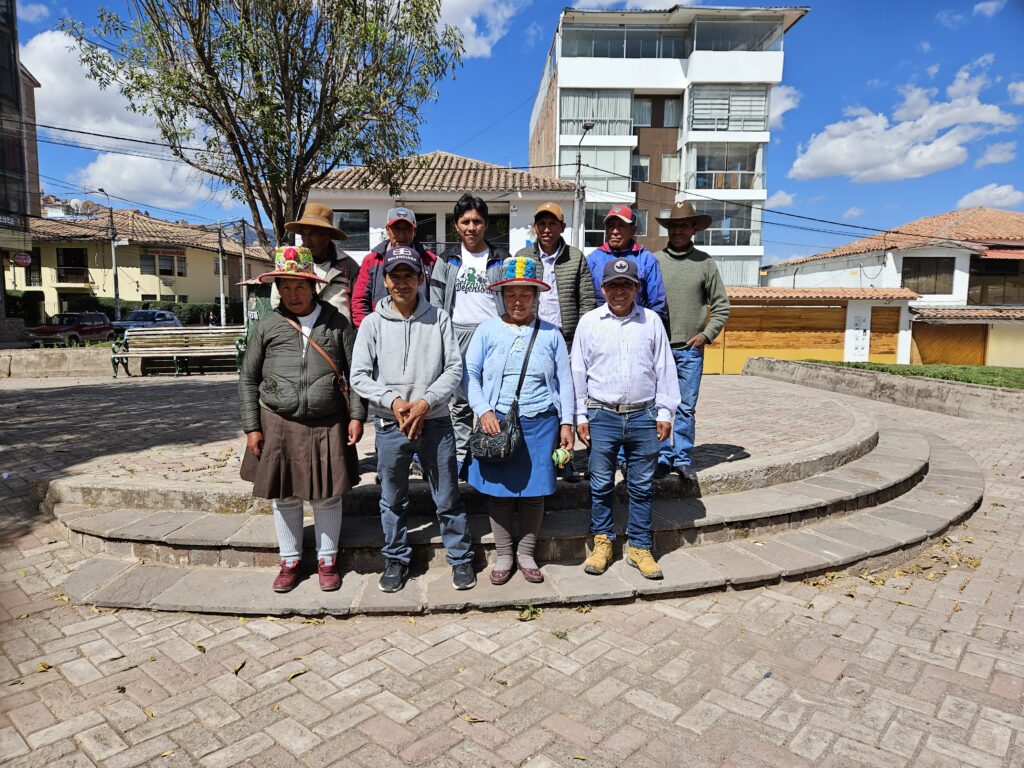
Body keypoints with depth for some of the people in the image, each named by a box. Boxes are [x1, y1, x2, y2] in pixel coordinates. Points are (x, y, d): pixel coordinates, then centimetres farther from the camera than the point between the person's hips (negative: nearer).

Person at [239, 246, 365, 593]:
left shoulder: (337, 323, 0)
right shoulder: (268, 326, 3)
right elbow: (248, 379, 7)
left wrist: (357, 416, -5)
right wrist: (252, 427, 2)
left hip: (328, 426, -1)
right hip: (279, 425, 2)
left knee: (327, 496, 8)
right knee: (284, 497, 12)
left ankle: (327, 559, 28)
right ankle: (290, 560, 31)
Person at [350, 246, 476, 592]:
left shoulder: (438, 318, 0)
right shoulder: (373, 322, 0)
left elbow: (454, 369, -2)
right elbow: (359, 375, -1)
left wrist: (426, 402, -14)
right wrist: (392, 400, -15)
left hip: (435, 422, -1)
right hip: (390, 425, 1)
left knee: (448, 498, 9)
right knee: (392, 500, 15)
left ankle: (461, 558, 26)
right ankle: (396, 559, 33)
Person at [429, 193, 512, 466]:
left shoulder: (501, 259, 8)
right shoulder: (446, 261, 10)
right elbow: (436, 304, 9)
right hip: (458, 337, 1)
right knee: (461, 401, 7)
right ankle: (460, 456, 16)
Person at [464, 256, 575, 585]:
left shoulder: (550, 333, 5)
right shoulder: (487, 330, 1)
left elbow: (564, 381, 7)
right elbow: (469, 374, 1)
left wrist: (566, 422, 2)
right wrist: (483, 411, -11)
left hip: (540, 423, 1)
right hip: (497, 421, -1)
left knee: (534, 490, 7)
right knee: (499, 490, 6)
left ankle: (526, 554, 26)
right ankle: (503, 555, 24)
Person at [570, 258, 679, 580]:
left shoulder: (651, 321, 6)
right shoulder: (589, 322, 3)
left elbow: (664, 369, 8)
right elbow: (578, 371, 5)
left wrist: (665, 412, 5)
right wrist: (580, 415, 2)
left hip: (643, 416, 1)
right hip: (602, 416, -1)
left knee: (642, 486, 8)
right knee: (601, 485, 7)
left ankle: (639, 547, 21)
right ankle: (602, 542, 23)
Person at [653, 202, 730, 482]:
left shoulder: (705, 262, 6)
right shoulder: (653, 261, 5)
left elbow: (721, 305, 9)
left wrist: (707, 334, -2)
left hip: (691, 349, 0)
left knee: (686, 407, 4)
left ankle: (683, 458, 16)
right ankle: (663, 457, 13)